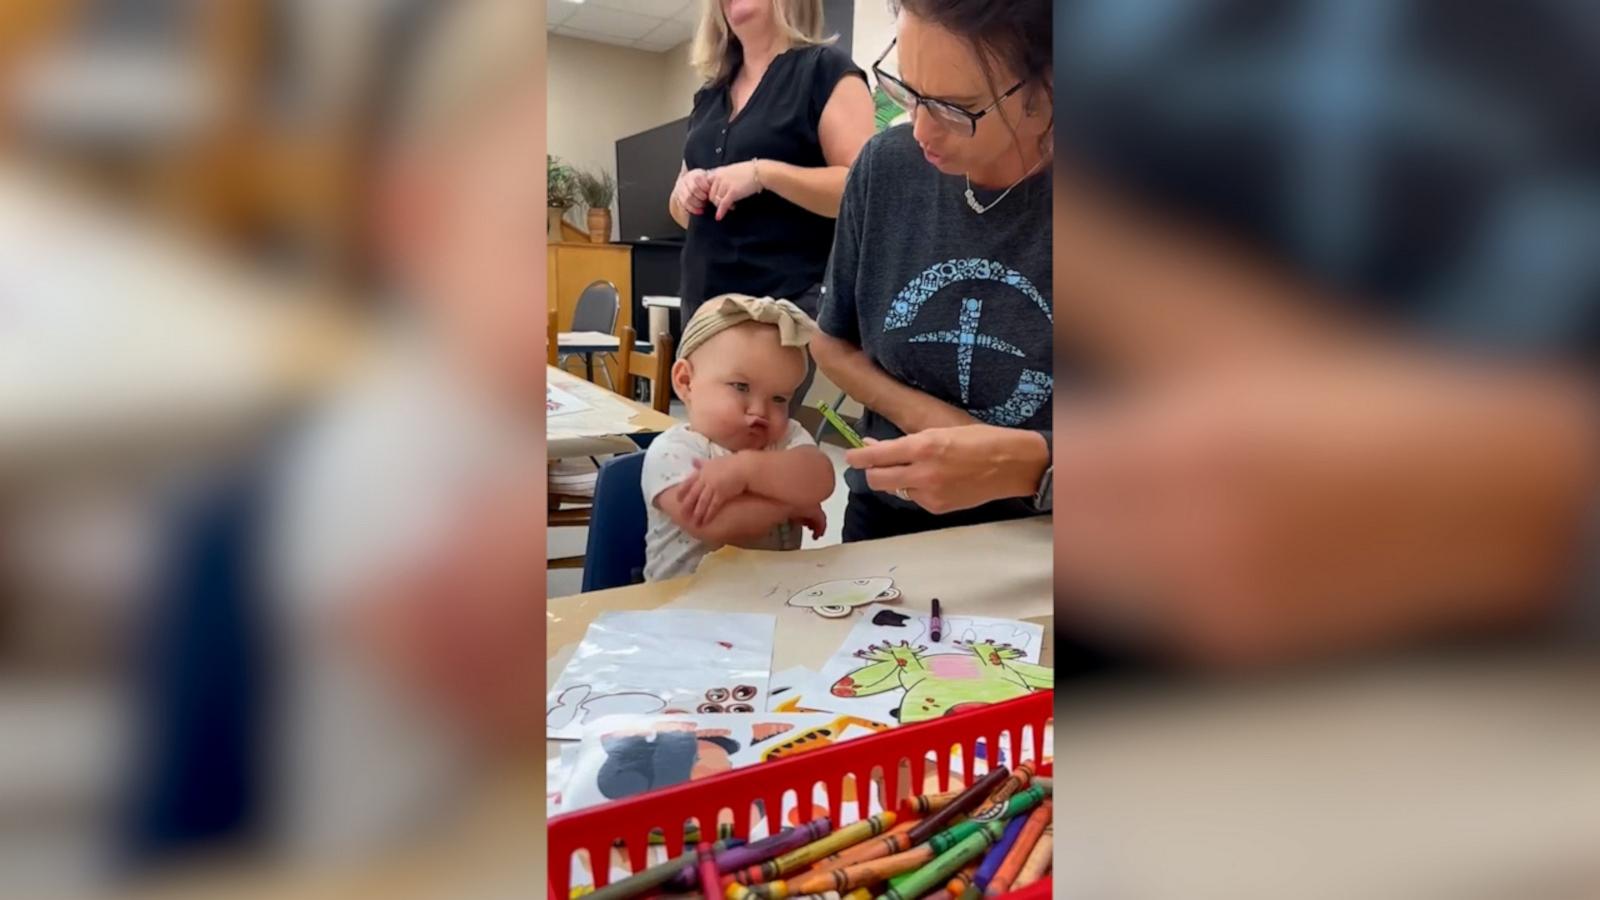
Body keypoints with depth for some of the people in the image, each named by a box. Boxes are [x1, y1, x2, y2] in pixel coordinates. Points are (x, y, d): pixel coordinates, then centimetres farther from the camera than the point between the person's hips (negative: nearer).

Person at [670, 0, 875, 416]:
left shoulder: (826, 69, -2)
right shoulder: (709, 95, 18)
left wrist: (764, 172, -21)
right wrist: (685, 191, 2)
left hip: (785, 301, -7)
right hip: (704, 300, 7)